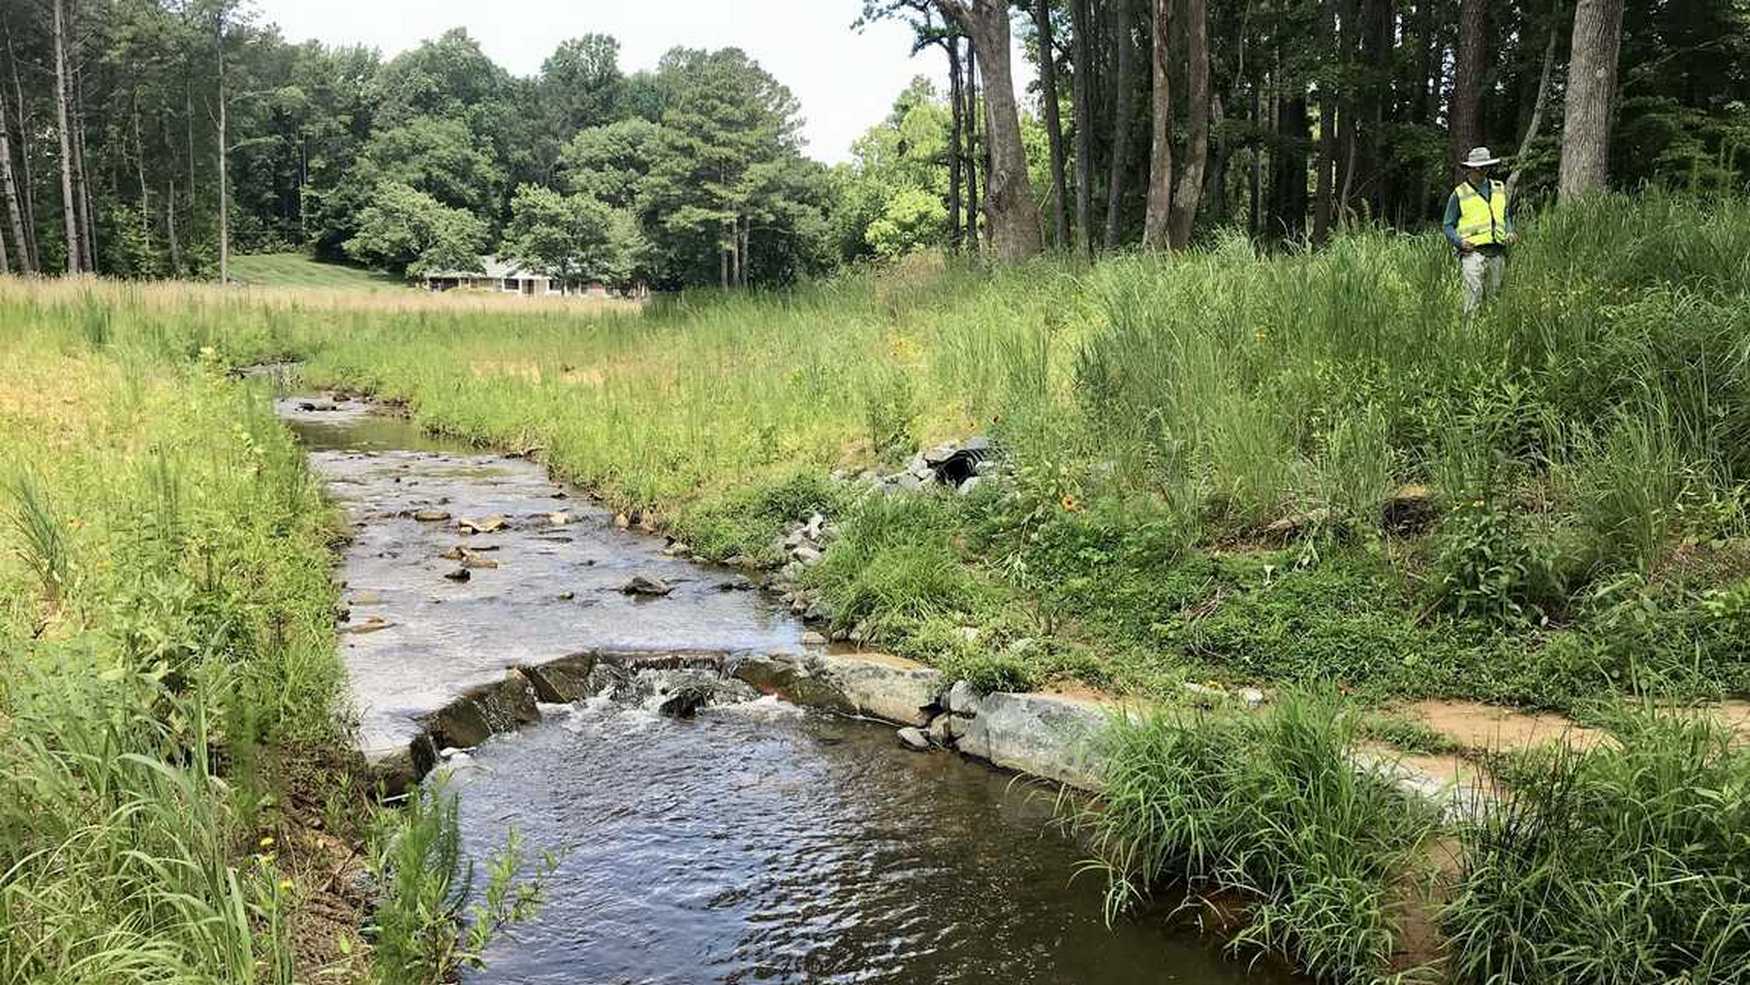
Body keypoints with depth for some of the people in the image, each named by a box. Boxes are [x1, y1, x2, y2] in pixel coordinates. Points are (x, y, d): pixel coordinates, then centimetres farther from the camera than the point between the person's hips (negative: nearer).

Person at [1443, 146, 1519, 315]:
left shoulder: (1499, 189, 18)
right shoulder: (1459, 194, 3)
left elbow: (1506, 216, 28)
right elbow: (1448, 226, 4)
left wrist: (1510, 232, 8)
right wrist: (1460, 241, -14)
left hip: (1497, 252, 5)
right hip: (1473, 252, -5)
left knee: (1495, 294, 6)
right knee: (1474, 291, -18)